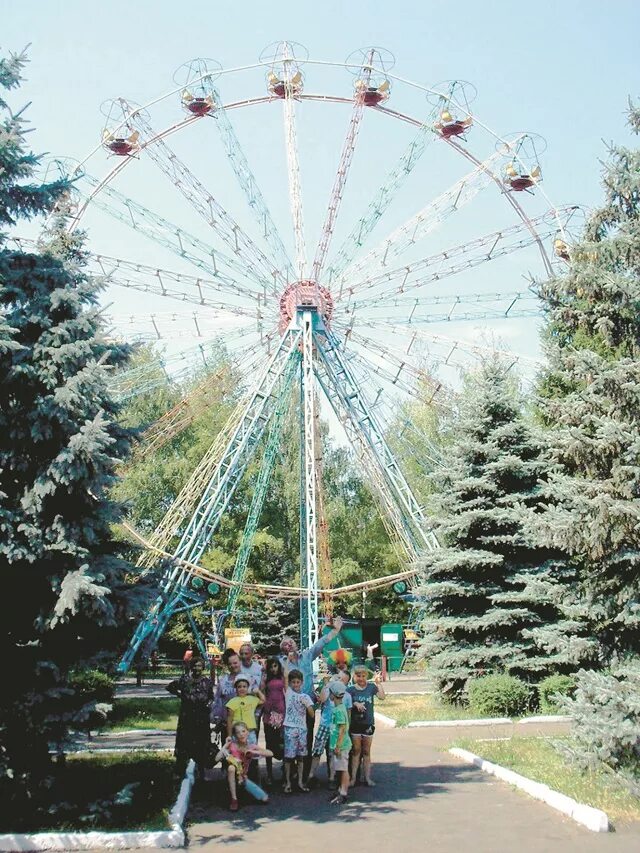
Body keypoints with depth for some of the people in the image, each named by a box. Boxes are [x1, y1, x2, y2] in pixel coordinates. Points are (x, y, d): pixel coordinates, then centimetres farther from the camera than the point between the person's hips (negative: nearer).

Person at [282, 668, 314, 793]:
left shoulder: (305, 697, 7)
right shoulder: (288, 692, 1)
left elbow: (312, 715, 2)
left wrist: (307, 704, -13)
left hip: (302, 728, 3)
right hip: (290, 728, -3)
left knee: (301, 756, 7)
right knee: (289, 756, -3)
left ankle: (300, 781, 16)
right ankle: (288, 782, 7)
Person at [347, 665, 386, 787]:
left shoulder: (371, 686, 2)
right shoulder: (351, 689, -1)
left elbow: (382, 696, -10)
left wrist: (378, 682, -15)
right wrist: (355, 704, -21)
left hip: (368, 723, 1)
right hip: (355, 723, -1)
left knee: (366, 752, 10)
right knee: (356, 751, 4)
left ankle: (367, 778, 16)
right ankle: (353, 778, 10)